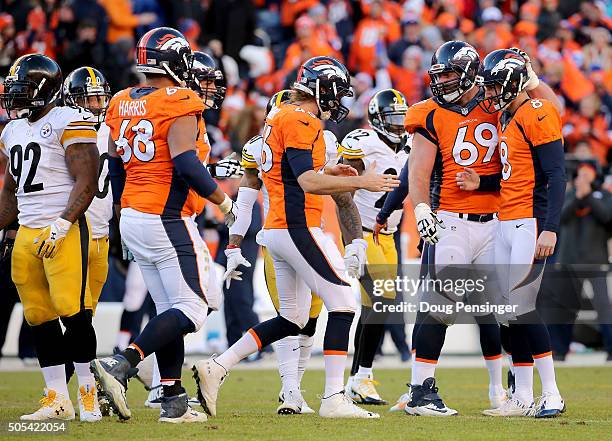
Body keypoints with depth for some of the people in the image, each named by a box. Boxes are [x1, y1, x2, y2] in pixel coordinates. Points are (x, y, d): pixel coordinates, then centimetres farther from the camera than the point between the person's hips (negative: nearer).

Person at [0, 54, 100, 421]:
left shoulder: (68, 123, -8)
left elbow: (87, 181, -14)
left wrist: (61, 226, -21)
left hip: (64, 231, -8)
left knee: (73, 313, -10)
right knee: (39, 318, 6)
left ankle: (89, 394, -1)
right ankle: (58, 401, 10)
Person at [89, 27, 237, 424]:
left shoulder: (122, 105, 10)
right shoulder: (178, 104, -13)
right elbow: (185, 164, -22)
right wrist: (225, 202, -10)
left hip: (133, 218, 8)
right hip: (168, 222, -8)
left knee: (169, 309, 14)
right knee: (193, 307, -5)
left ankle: (174, 402, 12)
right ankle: (121, 366, -20)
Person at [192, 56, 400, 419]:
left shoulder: (281, 115, 17)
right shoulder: (302, 121, -13)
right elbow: (308, 182, -21)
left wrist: (330, 174, 17)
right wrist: (360, 182, -18)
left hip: (278, 228, 10)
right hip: (297, 228, -10)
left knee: (293, 318, 15)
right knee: (343, 305, -7)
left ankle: (216, 368, 13)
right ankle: (334, 398, -10)